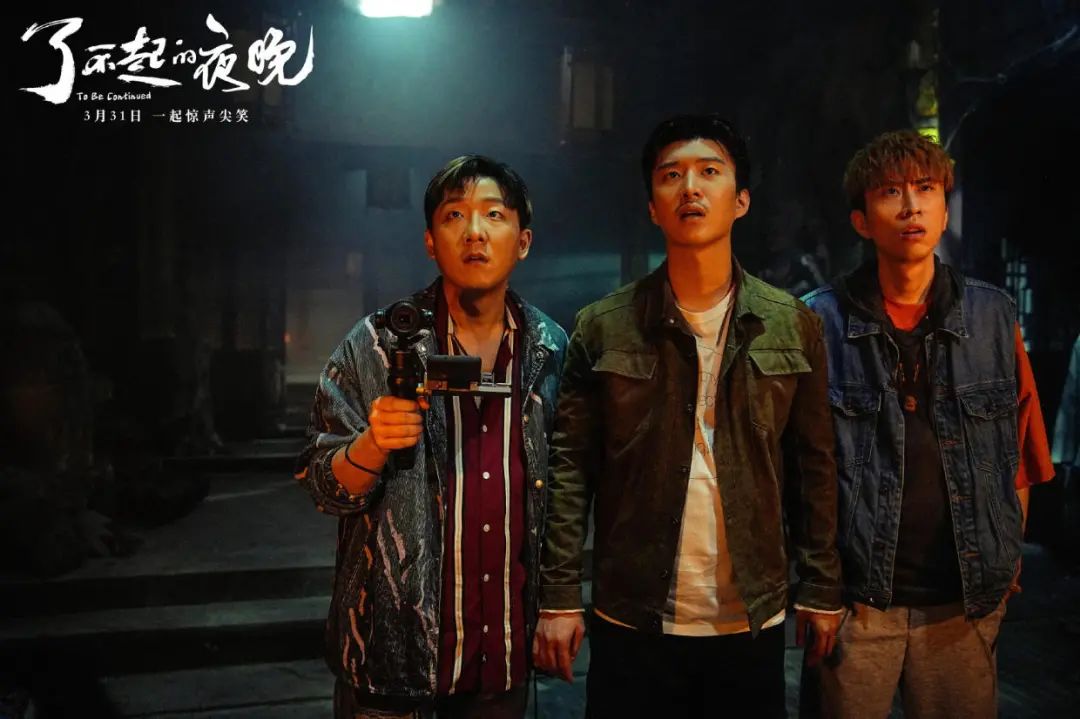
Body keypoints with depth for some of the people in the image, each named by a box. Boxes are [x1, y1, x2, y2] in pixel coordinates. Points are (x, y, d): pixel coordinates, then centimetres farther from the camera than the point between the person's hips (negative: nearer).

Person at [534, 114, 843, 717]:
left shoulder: (793, 326, 1)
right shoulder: (603, 328, -3)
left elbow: (815, 465, 4)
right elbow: (571, 467, -3)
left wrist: (822, 590, 3)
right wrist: (560, 597, -6)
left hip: (753, 622, 1)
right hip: (632, 623, -1)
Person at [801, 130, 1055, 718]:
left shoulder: (993, 316, 3)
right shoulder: (819, 321, -5)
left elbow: (1020, 448, 10)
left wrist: (1003, 552, 7)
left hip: (966, 601, 2)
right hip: (856, 599, -2)